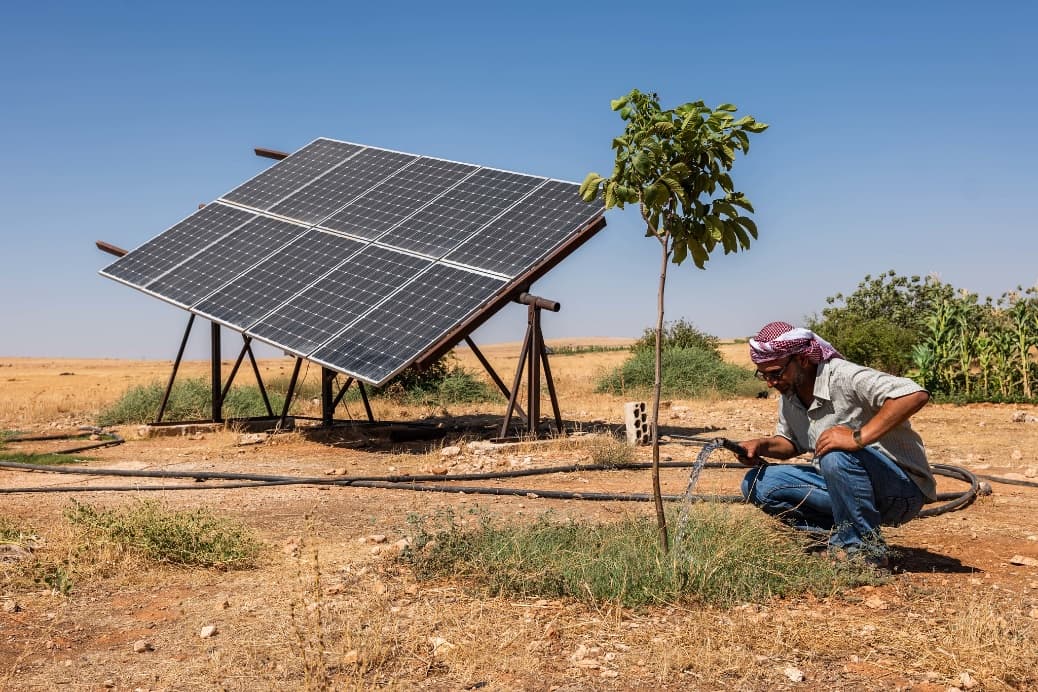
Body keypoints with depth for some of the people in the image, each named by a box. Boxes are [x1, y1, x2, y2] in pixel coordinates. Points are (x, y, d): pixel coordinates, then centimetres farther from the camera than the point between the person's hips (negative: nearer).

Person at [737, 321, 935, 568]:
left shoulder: (844, 377, -23)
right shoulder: (789, 394, 3)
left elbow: (916, 395, -37)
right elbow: (790, 443, 20)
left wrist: (858, 437, -40)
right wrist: (762, 445, -2)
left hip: (902, 490, -8)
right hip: (842, 484, 8)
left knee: (836, 455, -37)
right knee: (757, 482, -2)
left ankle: (865, 549, -17)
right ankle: (843, 536, -3)